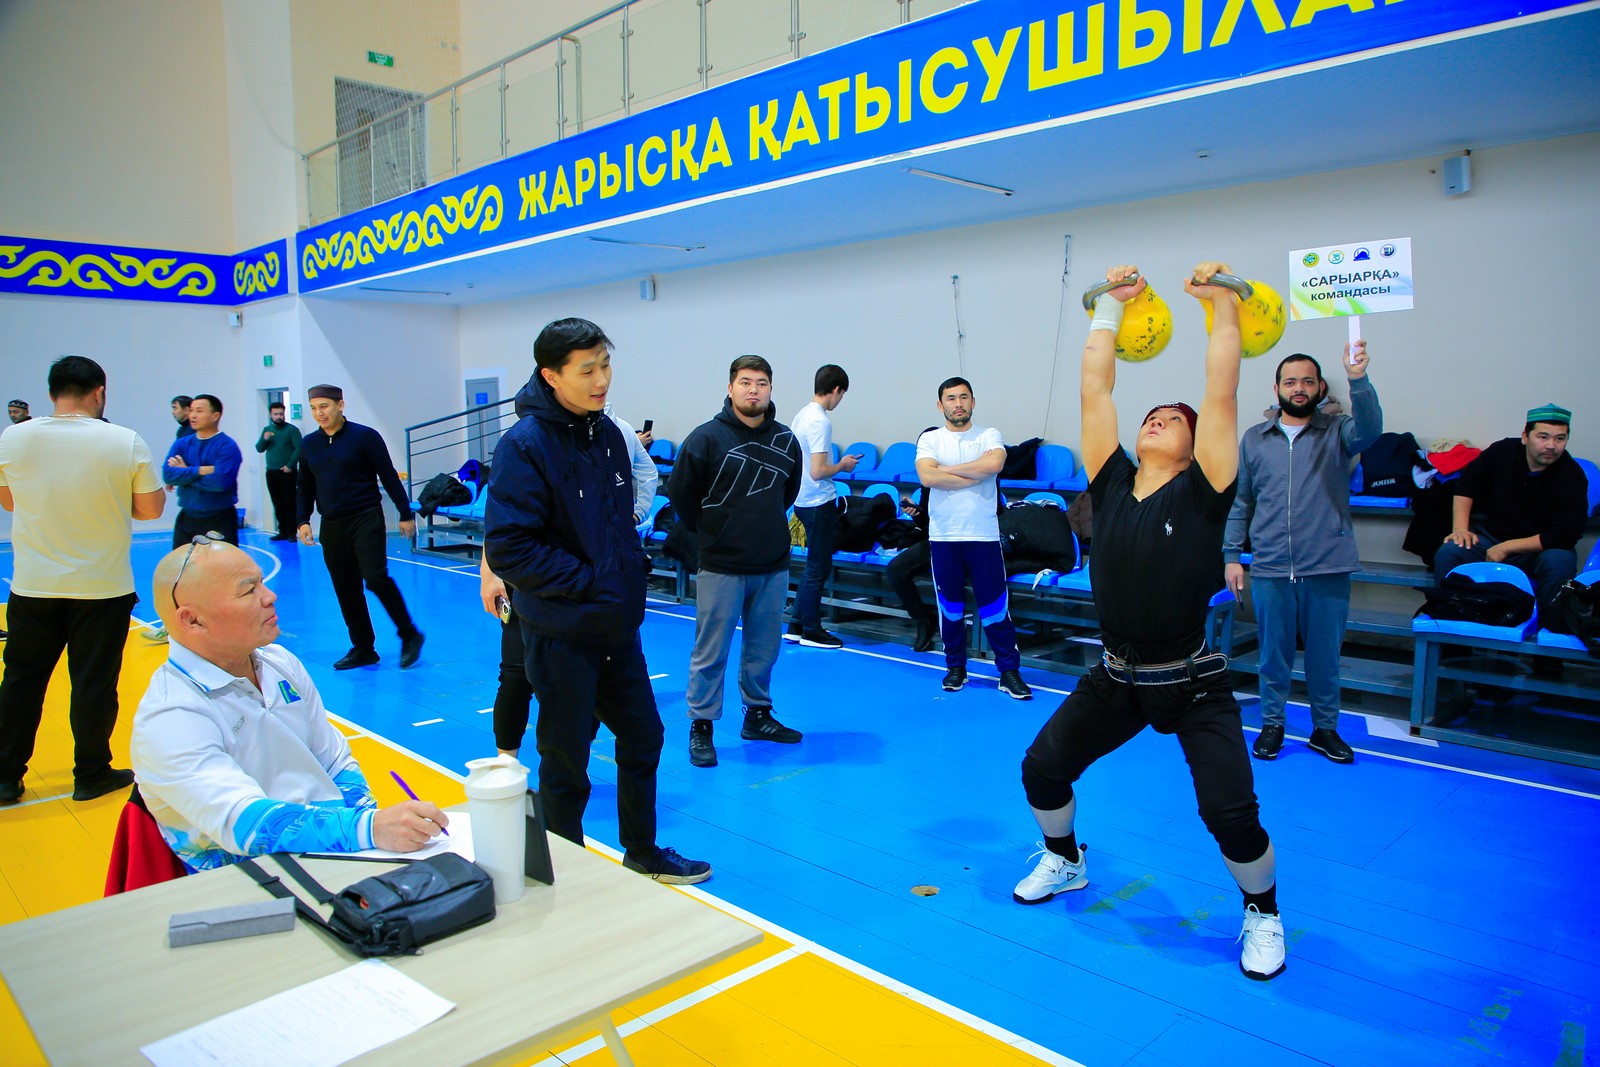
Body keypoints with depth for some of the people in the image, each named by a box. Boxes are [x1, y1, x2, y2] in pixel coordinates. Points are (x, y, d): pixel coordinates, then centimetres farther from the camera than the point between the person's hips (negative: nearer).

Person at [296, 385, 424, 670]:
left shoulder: (365, 436, -5)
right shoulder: (309, 444, 9)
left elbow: (389, 476, -4)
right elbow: (304, 487, 18)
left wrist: (405, 514, -5)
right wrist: (303, 520, 8)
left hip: (366, 519, -5)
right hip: (331, 526, 5)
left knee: (376, 578, -16)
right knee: (345, 590, 7)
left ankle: (409, 635, 0)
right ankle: (362, 648, 17)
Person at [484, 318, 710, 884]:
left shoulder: (608, 433, 5)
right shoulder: (524, 445, -18)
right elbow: (507, 547, -21)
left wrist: (633, 568, 4)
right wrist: (589, 582, -20)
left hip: (617, 624, 8)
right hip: (561, 630, -7)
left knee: (643, 738, 18)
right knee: (566, 763, 7)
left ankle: (642, 855, 38)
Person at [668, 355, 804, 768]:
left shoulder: (785, 439, 4)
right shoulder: (707, 436, -9)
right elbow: (680, 491, -3)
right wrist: (709, 531, 5)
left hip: (773, 566, 4)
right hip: (721, 566, -4)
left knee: (764, 647, 14)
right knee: (711, 652, 1)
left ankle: (758, 715, 30)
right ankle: (701, 727, 12)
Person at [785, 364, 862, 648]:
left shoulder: (801, 415, 9)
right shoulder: (820, 421, -19)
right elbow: (817, 472, -23)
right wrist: (842, 465, -7)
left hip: (803, 501, 9)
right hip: (819, 503, -9)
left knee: (815, 565, 18)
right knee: (819, 568, 3)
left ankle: (796, 625, 22)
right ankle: (811, 632, 13)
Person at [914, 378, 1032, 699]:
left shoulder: (989, 436, 3)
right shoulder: (930, 439, 4)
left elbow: (994, 463, -19)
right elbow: (927, 477, -14)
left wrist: (946, 469, -11)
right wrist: (974, 477, -12)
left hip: (984, 537, -1)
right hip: (943, 538, 1)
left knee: (995, 607, 1)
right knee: (950, 606, 11)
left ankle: (1009, 672, 11)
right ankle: (955, 667, 25)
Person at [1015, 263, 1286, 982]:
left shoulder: (1201, 492, -8)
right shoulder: (1112, 485, 0)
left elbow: (1221, 393, -14)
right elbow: (1094, 386, 0)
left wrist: (1222, 305, -9)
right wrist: (1112, 305, 5)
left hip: (1193, 685, -4)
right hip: (1116, 677, 4)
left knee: (1231, 814, -11)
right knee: (1042, 769, 7)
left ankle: (1262, 912, 21)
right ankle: (1065, 861, 37)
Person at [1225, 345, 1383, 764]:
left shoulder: (1337, 432, 4)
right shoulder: (1254, 439, 8)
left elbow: (1369, 429, -20)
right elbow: (1239, 502, 10)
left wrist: (1358, 378, -36)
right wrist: (1231, 556, 4)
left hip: (1328, 568, -1)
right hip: (1270, 568, 1)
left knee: (1325, 653, 9)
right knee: (1274, 653, 9)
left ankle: (1325, 728, 25)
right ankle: (1272, 724, 24)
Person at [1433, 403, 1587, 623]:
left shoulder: (1573, 477, -15)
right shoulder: (1503, 452, -8)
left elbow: (1565, 535, -19)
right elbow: (1467, 482, 6)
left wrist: (1507, 548, -22)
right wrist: (1460, 528, -7)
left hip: (1540, 547, -2)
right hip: (1492, 535, 2)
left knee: (1560, 564, -35)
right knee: (1447, 553, -25)